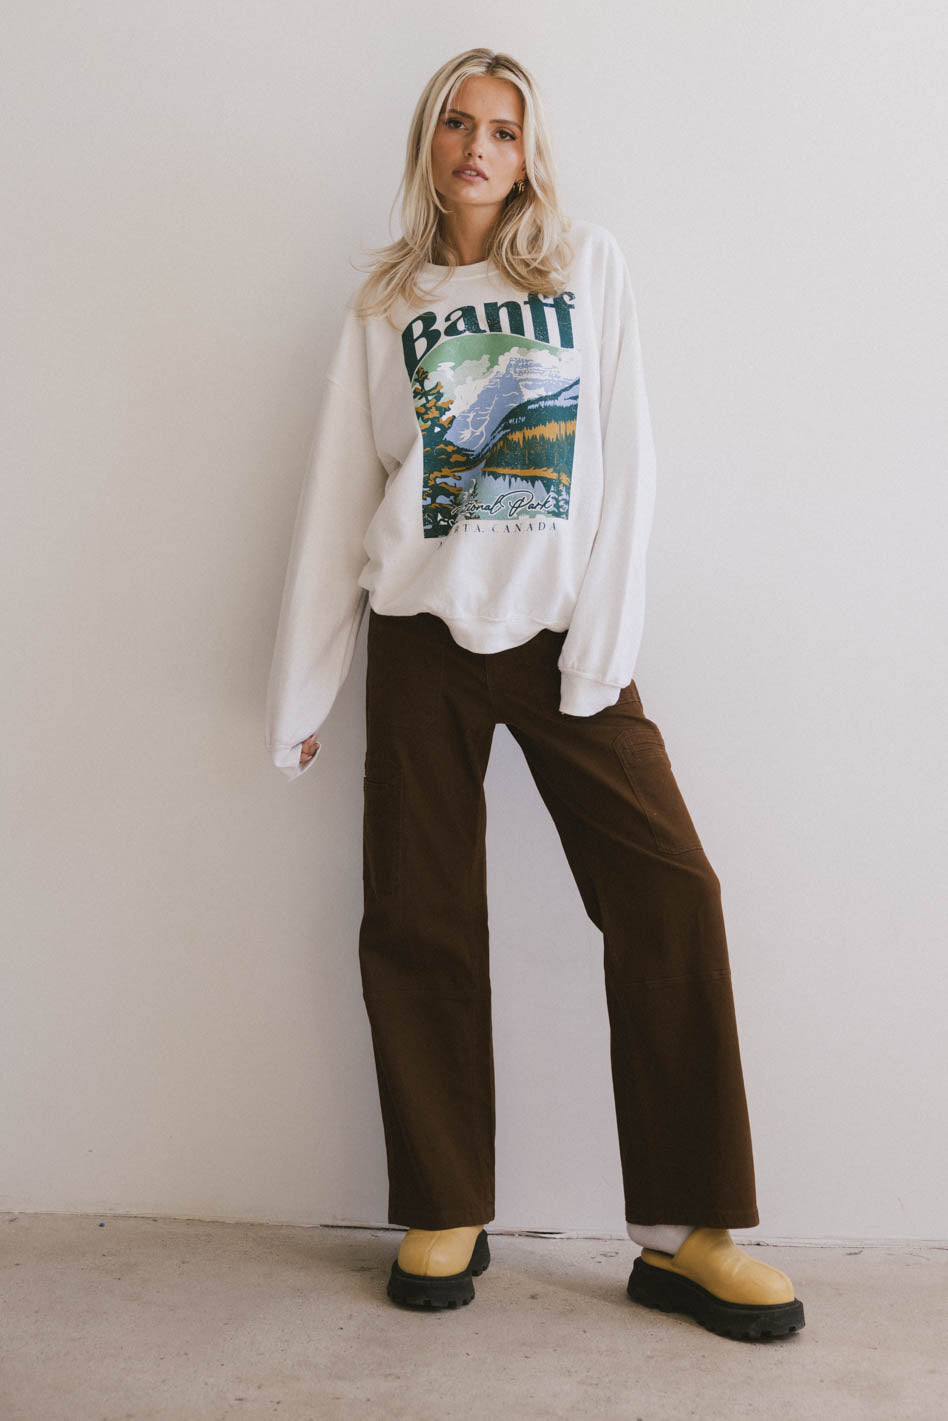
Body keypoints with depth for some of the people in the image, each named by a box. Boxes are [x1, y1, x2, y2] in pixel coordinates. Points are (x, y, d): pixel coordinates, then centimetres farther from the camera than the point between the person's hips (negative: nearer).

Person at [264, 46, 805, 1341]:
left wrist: (602, 643, -9)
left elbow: (624, 460, 1)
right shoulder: (384, 305, 12)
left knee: (671, 898, -10)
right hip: (423, 636, 1)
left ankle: (685, 1234, 0)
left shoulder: (589, 264, 8)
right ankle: (445, 1217, 15)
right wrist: (301, 692, 7)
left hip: (563, 632, -1)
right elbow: (336, 497, 10)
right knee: (419, 923, 0)